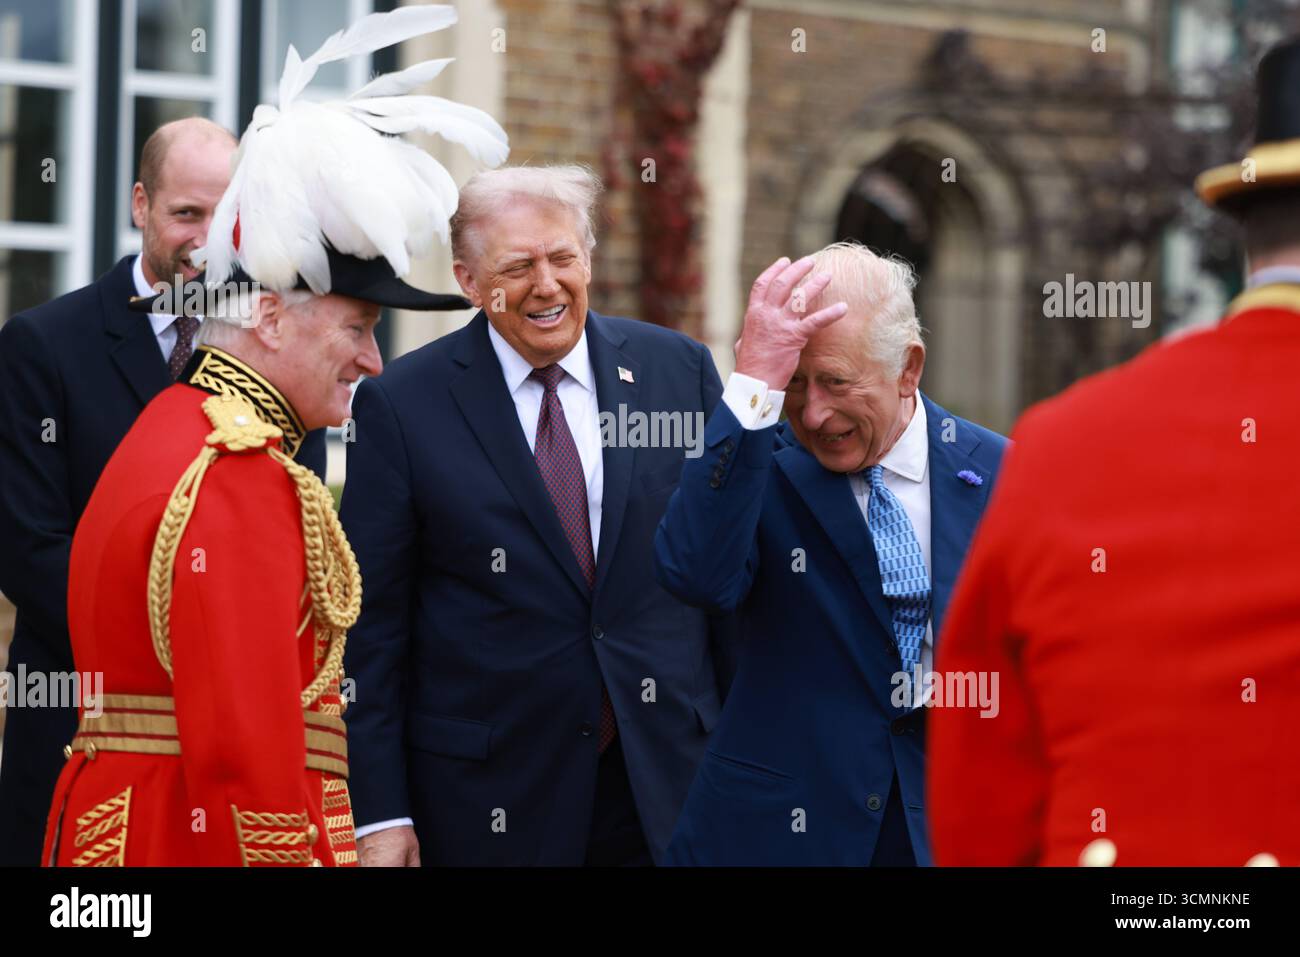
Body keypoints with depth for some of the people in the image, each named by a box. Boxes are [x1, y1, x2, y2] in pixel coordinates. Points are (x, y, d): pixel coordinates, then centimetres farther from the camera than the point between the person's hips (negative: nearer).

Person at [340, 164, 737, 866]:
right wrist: (380, 815, -8)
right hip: (490, 801, -2)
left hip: (669, 778, 2)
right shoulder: (401, 405, -6)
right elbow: (372, 625, -5)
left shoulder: (681, 370, 2)